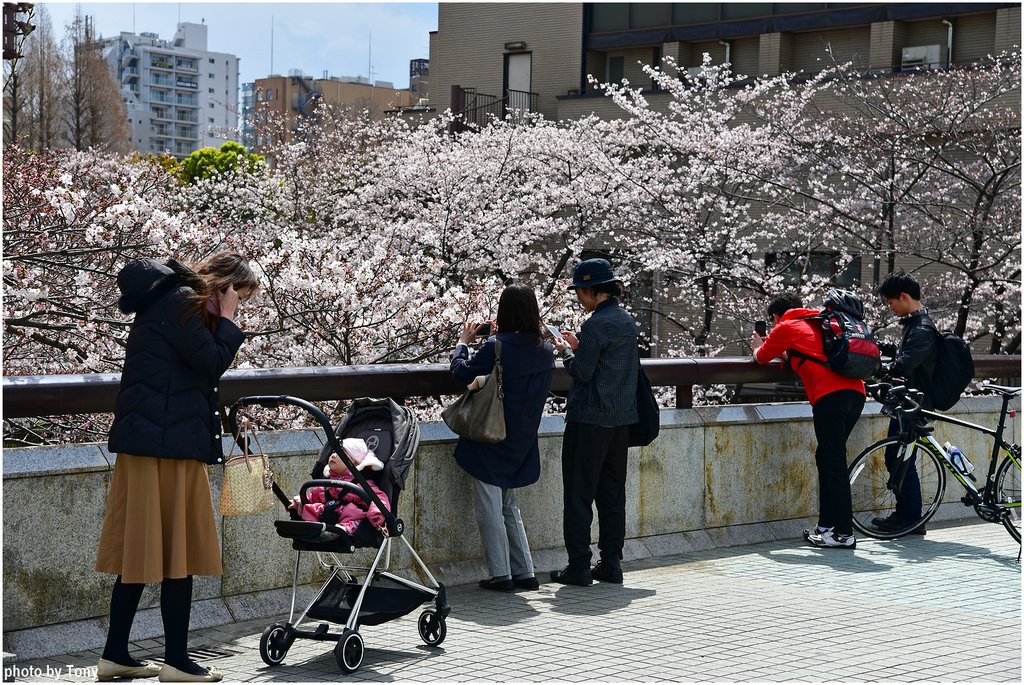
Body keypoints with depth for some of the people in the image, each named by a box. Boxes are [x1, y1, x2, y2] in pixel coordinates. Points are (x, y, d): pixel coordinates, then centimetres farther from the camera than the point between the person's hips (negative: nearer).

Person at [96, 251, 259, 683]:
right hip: (167, 442, -10)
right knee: (179, 550, -4)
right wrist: (227, 322, -2)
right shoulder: (181, 303, -9)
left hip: (146, 439, 10)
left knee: (141, 550, 10)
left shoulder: (175, 301, 22)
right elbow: (212, 363, -13)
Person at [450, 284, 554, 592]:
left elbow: (462, 372, -9)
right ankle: (525, 573, 17)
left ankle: (501, 575, 4)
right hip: (522, 442, 7)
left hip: (490, 439, -7)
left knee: (489, 509, 3)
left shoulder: (495, 347, -20)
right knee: (509, 507, 19)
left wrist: (463, 342, 7)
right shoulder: (545, 350, 0)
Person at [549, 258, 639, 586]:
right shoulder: (627, 320, 10)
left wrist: (566, 351, 2)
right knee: (612, 492, 12)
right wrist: (579, 347, 13)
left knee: (579, 494, -1)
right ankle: (611, 563, 15)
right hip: (621, 419, 8)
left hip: (589, 418, -8)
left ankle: (578, 567, 0)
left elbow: (582, 372, -15)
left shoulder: (595, 325, -16)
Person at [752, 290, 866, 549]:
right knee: (827, 459, 16)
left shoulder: (785, 327, 10)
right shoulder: (815, 323, 30)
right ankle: (826, 525, 20)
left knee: (833, 463, -6)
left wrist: (758, 346, 43)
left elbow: (761, 357, 23)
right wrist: (780, 350, 49)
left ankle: (844, 533, -9)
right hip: (855, 392, 8)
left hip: (830, 395, -8)